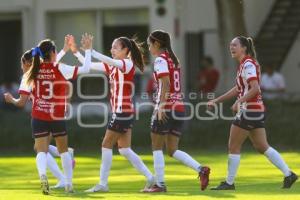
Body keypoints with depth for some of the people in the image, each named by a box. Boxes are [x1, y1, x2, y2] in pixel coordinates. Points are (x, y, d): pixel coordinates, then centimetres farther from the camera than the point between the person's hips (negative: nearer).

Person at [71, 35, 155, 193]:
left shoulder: (128, 64, -10)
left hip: (123, 112, -9)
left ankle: (103, 184, 1)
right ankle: (150, 178, 13)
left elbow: (109, 61, -28)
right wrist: (76, 52, 2)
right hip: (119, 112, 9)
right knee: (124, 149, 9)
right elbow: (90, 66, 12)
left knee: (106, 145, -4)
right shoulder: (112, 66, 14)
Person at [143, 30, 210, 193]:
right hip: (179, 107, 8)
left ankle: (160, 184, 5)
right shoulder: (173, 59, 17)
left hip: (166, 108, -8)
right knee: (172, 150, 9)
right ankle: (201, 170, -8)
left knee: (157, 147, 4)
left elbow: (165, 83, -20)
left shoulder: (160, 59, -8)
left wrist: (161, 106, -24)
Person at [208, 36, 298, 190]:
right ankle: (288, 174, 8)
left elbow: (255, 88, -24)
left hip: (249, 111, -10)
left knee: (233, 146, -1)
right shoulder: (244, 64, 16)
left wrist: (239, 102, -25)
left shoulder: (248, 64, -14)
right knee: (262, 147, 11)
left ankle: (229, 183, 6)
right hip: (257, 111, 10)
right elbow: (238, 89, 25)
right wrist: (216, 101, 25)